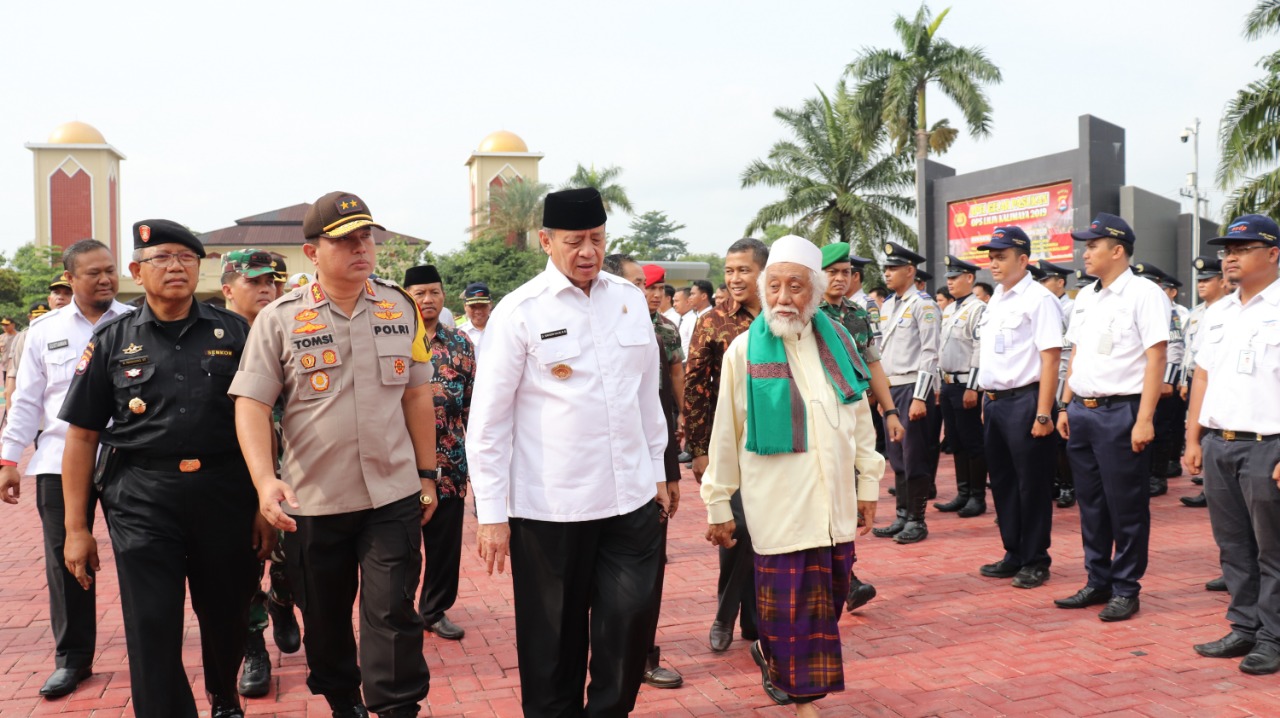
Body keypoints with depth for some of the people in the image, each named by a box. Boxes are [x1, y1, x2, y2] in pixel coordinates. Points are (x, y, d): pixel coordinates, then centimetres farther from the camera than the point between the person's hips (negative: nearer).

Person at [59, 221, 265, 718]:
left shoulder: (232, 332, 4)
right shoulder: (112, 341, 4)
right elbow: (82, 436, 5)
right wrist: (76, 528, 2)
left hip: (225, 493, 1)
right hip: (142, 501, -1)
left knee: (227, 615, 14)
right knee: (152, 630, -3)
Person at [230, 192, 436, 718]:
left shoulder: (400, 307, 3)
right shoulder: (280, 318, -5)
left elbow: (417, 394, 8)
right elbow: (251, 404, -8)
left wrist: (428, 474, 9)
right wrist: (265, 480, -21)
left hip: (394, 495, 1)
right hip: (313, 499, 0)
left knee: (393, 614, -1)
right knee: (325, 617, 15)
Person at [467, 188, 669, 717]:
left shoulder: (631, 299, 6)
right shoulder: (520, 311, -7)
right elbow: (488, 419, -6)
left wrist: (657, 470, 15)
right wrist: (491, 514, -7)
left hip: (632, 498, 4)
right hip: (548, 508, -3)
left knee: (631, 622, 6)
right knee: (553, 639, 10)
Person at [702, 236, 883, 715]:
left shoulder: (837, 340, 5)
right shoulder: (745, 350, -5)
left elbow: (860, 416, 12)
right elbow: (726, 434, -2)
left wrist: (868, 482, 12)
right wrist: (718, 503, 1)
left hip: (835, 500, 4)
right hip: (779, 505, -4)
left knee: (829, 593, 12)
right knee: (794, 600, 1)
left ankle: (773, 653, 37)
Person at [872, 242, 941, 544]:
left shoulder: (923, 305, -9)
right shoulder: (887, 307, 15)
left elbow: (930, 353, -14)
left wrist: (920, 398, -18)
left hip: (913, 389, -8)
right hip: (890, 388, 8)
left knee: (915, 457, -1)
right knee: (896, 457, 12)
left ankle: (917, 521, 9)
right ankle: (902, 517, 21)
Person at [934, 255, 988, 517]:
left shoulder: (978, 309, -10)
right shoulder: (948, 311, 16)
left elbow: (981, 351, -17)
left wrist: (972, 388, -20)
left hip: (965, 385, -8)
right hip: (948, 385, 8)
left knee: (973, 443, -1)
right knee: (956, 443, 12)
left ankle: (978, 497, 7)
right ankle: (963, 494, 20)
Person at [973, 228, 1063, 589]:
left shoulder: (1039, 299, -11)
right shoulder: (995, 301, 14)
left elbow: (1050, 357, -16)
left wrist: (1043, 413, -20)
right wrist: (986, 400, 15)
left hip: (1025, 400, -8)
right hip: (994, 401, 8)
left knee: (1032, 484, 2)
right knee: (1002, 481, 14)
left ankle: (1035, 562, 14)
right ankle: (1014, 555, 27)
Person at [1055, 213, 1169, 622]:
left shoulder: (1143, 294, -8)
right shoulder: (1085, 297, 14)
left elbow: (1155, 358, -13)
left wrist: (1144, 419, -18)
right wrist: (1066, 407, 14)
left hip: (1121, 411, -7)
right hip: (1081, 411, 7)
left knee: (1126, 507, 2)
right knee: (1090, 504, 13)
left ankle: (1125, 590, 14)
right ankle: (1098, 583, 25)